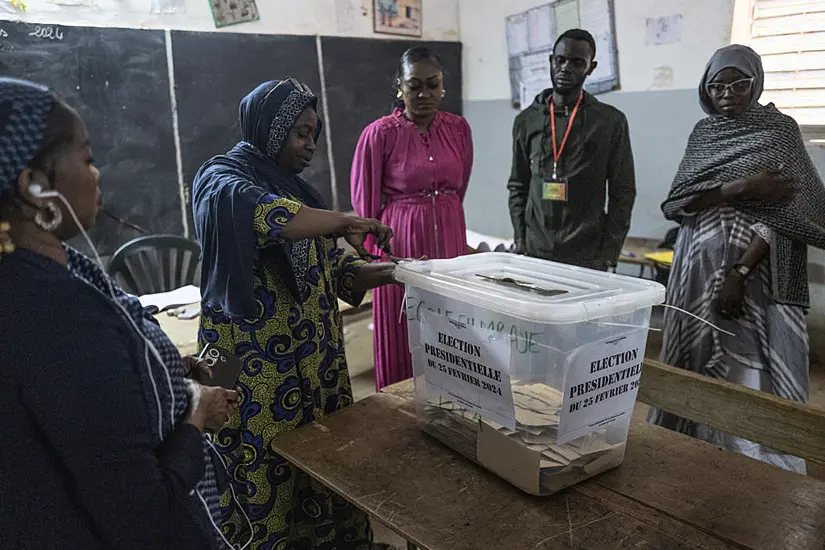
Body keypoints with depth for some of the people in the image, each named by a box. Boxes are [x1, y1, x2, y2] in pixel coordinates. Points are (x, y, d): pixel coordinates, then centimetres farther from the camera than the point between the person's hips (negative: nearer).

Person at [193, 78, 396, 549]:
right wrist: (344, 222, -28)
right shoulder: (223, 180, -6)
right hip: (257, 365, -7)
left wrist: (389, 273, 0)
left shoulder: (295, 187, 16)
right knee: (265, 479, 1)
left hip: (314, 358, 7)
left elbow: (328, 268, 13)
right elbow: (258, 211, -31)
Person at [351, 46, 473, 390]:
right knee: (403, 341, 5)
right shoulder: (379, 134, -9)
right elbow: (366, 205, -1)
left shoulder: (458, 128, 3)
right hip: (401, 243, -4)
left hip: (449, 239, 4)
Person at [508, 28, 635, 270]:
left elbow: (622, 192, 1)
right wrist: (520, 240, 3)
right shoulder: (526, 120, 9)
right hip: (534, 254, 2)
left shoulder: (611, 121, 1)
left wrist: (608, 253, -6)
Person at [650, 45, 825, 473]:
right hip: (699, 267, 4)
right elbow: (675, 204, -1)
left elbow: (785, 211, -9)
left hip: (757, 271, -3)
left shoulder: (780, 130, 0)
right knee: (697, 363, 7)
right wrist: (741, 187, -15)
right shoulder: (704, 133, 10)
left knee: (753, 369, -5)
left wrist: (739, 272, -19)